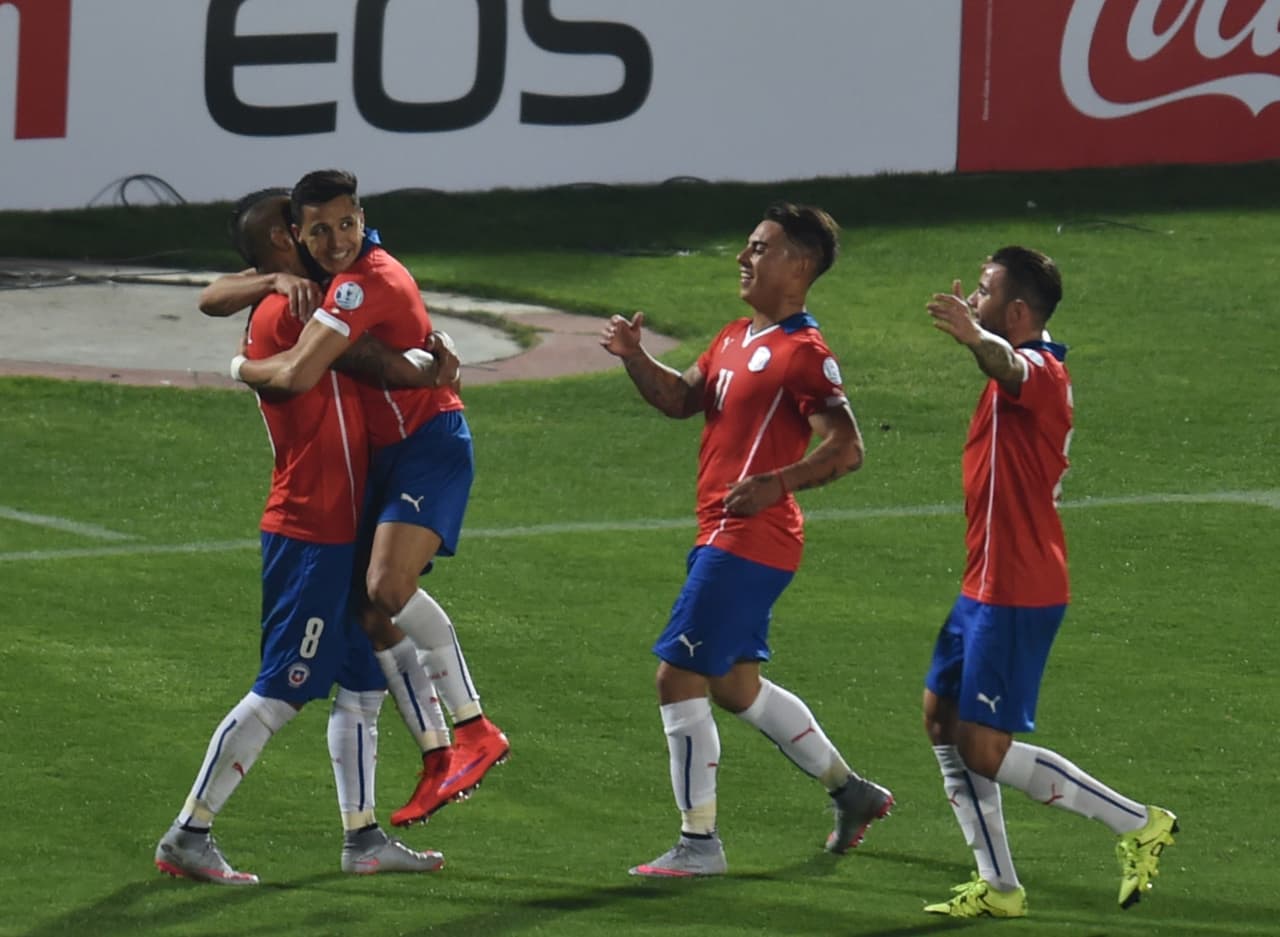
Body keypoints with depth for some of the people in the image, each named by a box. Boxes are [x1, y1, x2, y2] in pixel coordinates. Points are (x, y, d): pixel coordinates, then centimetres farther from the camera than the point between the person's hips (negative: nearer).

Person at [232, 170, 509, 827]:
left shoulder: (363, 280, -19)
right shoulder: (336, 276, 11)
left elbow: (298, 374, -27)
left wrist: (241, 368, -7)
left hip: (429, 445, -10)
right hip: (385, 457, 10)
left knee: (388, 586, -28)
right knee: (373, 614, 5)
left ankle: (475, 730, -24)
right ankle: (436, 759, 10)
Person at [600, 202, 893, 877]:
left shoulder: (803, 353, -14)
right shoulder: (736, 339, 15)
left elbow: (846, 448, -21)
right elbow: (682, 399, 20)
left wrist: (773, 484, -33)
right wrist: (635, 359, 2)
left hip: (748, 541, -10)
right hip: (725, 538, 10)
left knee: (678, 679, -8)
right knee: (735, 684, 19)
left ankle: (698, 843, -2)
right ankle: (851, 791, 31)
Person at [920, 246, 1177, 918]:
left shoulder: (1040, 370, -19)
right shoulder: (1022, 374, 14)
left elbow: (1009, 366, -47)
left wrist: (977, 339, -65)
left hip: (1015, 595, -11)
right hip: (985, 586, 11)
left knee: (984, 751, -9)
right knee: (942, 719, 10)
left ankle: (1137, 825, 1)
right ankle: (998, 887, 14)